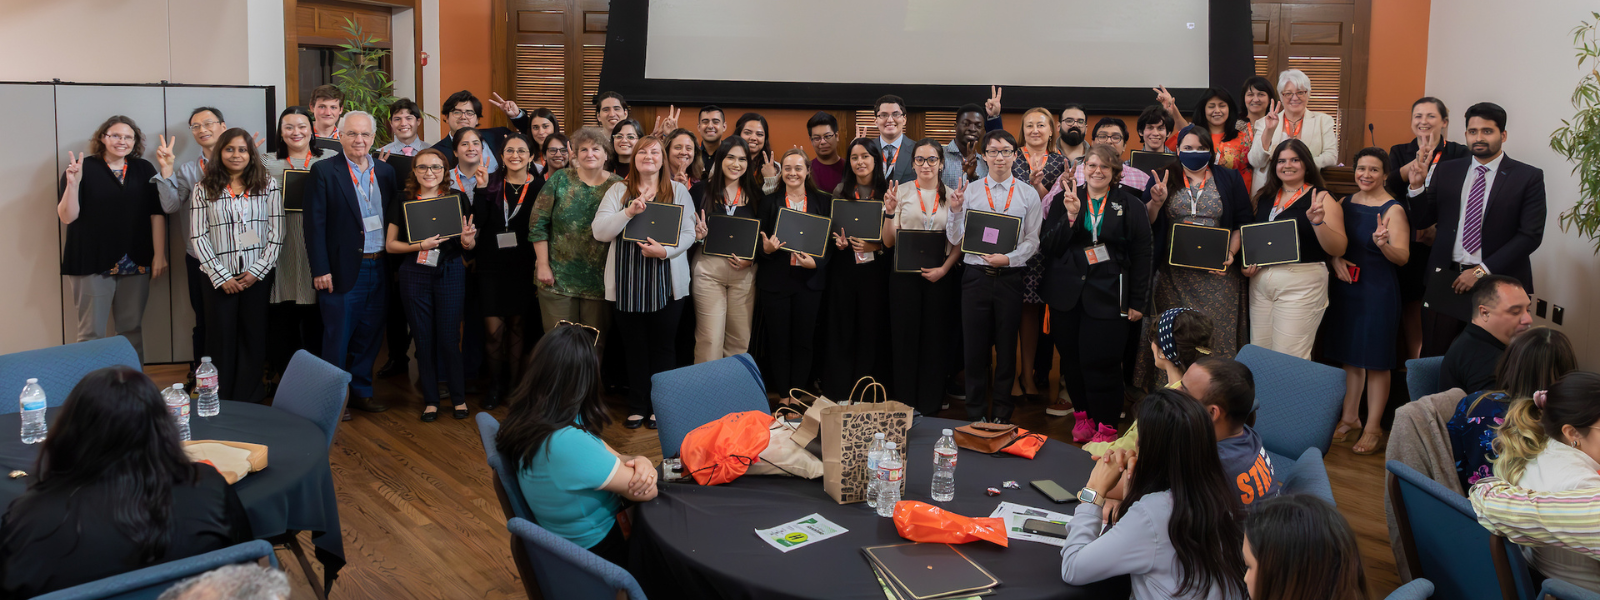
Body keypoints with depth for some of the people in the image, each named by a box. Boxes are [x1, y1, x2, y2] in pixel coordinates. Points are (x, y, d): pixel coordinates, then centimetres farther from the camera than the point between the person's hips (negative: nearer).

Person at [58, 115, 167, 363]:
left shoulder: (144, 170, 6)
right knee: (92, 333, 2)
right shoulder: (83, 168, -1)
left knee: (132, 329, 10)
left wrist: (159, 255, -3)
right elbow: (67, 217, -6)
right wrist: (73, 184, -21)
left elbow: (157, 213, 4)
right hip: (91, 263, -2)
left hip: (136, 265, 2)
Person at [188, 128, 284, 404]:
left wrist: (257, 271, -8)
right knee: (221, 339, 4)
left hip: (257, 275, 0)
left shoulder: (268, 185, 3)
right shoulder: (204, 188, 2)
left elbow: (276, 233, 0)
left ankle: (248, 402, 14)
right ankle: (221, 403, 14)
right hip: (219, 276, 0)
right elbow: (198, 236, -1)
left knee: (253, 338, 4)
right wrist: (221, 276, -8)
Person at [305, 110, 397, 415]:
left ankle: (361, 391, 26)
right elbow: (315, 224, -8)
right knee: (337, 338, 3)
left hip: (379, 268, 5)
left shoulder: (386, 171, 10)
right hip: (343, 270, -5)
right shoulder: (324, 171, -4)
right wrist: (320, 270, -12)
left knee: (369, 336, 13)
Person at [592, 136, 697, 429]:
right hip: (629, 281, 1)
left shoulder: (678, 191, 6)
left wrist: (665, 250, -17)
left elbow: (688, 233, 1)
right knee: (635, 345, 8)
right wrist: (629, 212, -17)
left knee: (663, 345, 5)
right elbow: (600, 232, -3)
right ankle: (637, 407, 20)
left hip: (666, 281, -1)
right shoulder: (619, 190, 7)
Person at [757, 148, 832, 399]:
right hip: (775, 280, 0)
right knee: (778, 339, 3)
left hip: (809, 279, 0)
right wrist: (766, 249, -16)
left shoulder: (824, 202, 6)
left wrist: (816, 262, -12)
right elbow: (757, 242, 6)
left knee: (804, 340, 3)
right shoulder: (770, 201, 6)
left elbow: (831, 241, 4)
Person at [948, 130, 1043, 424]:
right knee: (975, 346, 4)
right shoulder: (969, 191, 5)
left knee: (1007, 346, 7)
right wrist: (955, 211, -13)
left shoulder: (1028, 194, 5)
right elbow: (956, 239, 3)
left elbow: (1033, 240, 1)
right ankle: (975, 414, 16)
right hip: (976, 276, 0)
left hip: (1010, 276, 0)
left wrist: (1009, 258, -14)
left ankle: (1003, 413, 20)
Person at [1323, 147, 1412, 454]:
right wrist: (1336, 259, -6)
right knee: (1350, 356, 14)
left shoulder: (1393, 209, -10)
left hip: (1378, 290, -6)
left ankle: (1373, 428, 10)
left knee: (1375, 360, 0)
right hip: (1346, 287, 6)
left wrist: (1383, 243, -34)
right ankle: (1349, 419, 25)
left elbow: (1402, 256, -15)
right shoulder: (1345, 202, 8)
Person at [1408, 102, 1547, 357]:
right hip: (1445, 278, 3)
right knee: (1433, 359, 4)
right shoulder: (1448, 170, 10)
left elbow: (1531, 235, -7)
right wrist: (1417, 186, -7)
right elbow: (1423, 220, 11)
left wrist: (1483, 271, -14)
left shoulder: (1528, 177, 0)